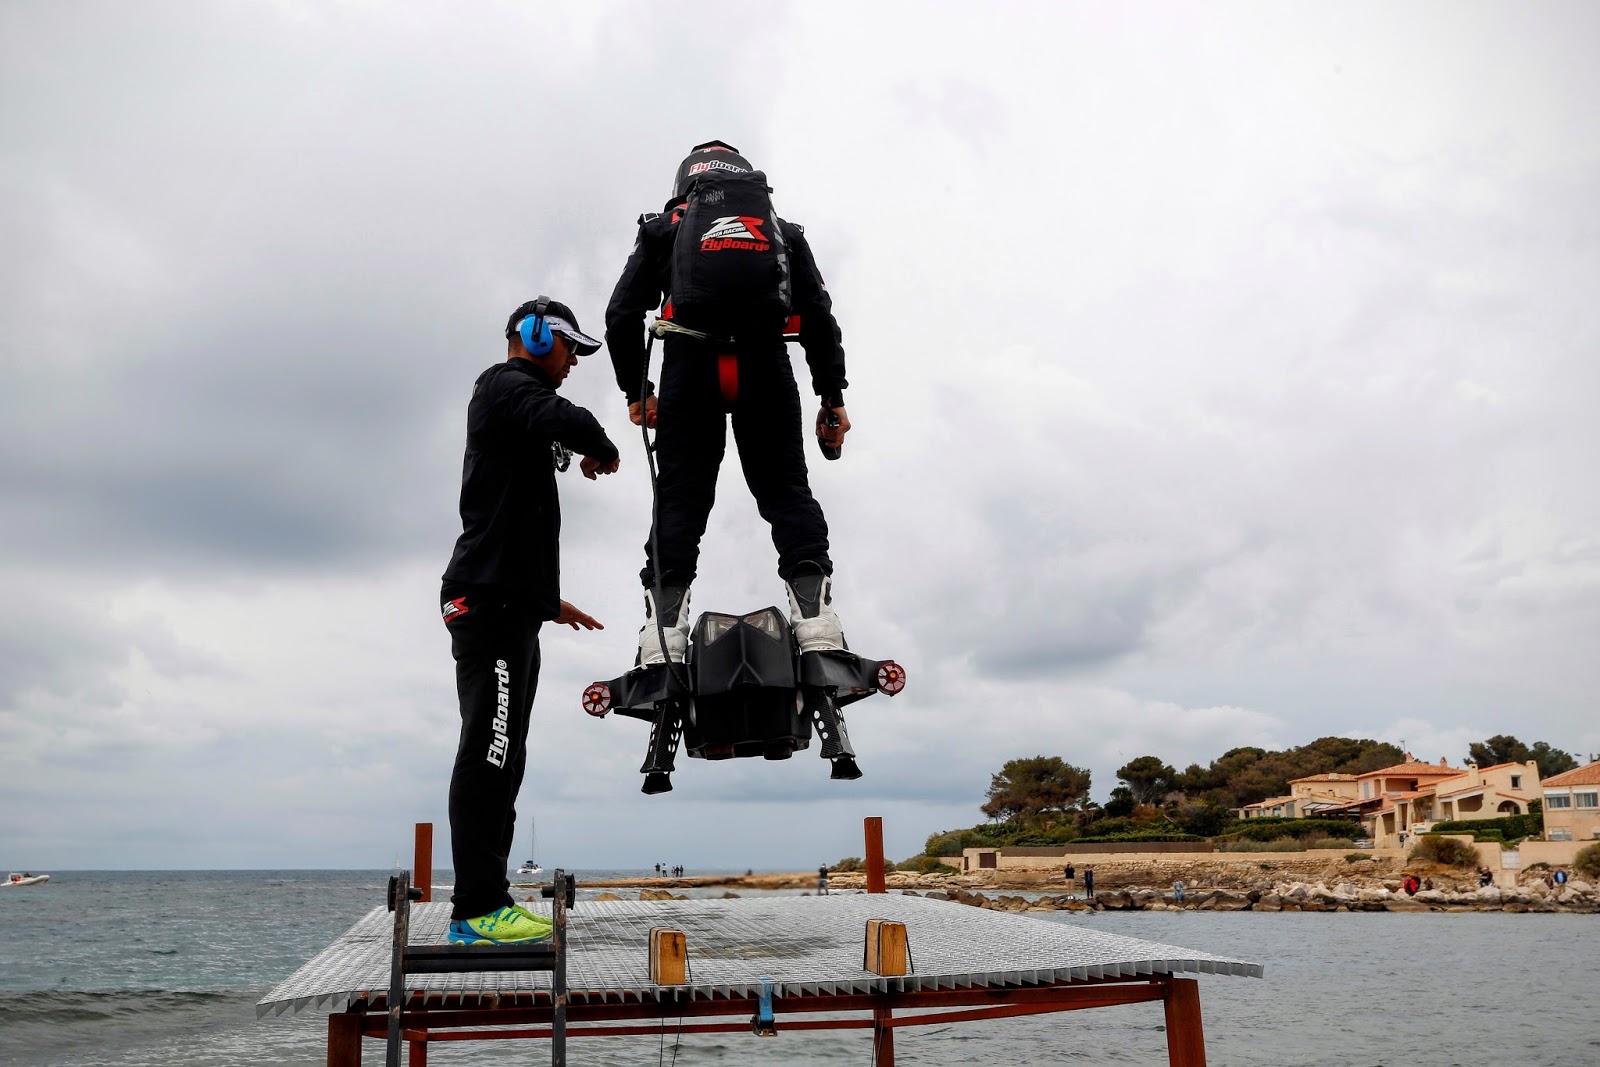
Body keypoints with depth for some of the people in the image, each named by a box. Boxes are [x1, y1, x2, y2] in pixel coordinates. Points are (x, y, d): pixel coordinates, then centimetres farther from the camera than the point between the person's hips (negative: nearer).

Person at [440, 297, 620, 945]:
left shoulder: (511, 403, 28)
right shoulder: (506, 385, -1)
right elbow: (568, 422, -25)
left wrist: (550, 601, 32)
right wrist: (602, 451, -3)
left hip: (510, 606, 10)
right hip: (491, 600, -10)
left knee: (501, 757, 8)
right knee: (488, 751, -12)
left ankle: (484, 904, 11)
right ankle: (478, 910, -11)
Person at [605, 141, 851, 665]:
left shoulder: (663, 229, 23)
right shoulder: (784, 232, 26)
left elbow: (622, 316, 13)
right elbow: (819, 317, 15)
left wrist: (635, 390, 20)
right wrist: (833, 396, 15)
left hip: (691, 366, 0)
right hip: (766, 367, 1)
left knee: (680, 498, 0)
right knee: (785, 489, 5)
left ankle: (663, 641, -11)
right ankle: (815, 617, -12)